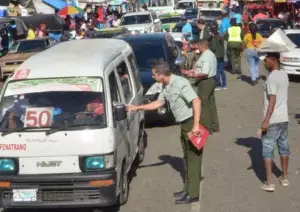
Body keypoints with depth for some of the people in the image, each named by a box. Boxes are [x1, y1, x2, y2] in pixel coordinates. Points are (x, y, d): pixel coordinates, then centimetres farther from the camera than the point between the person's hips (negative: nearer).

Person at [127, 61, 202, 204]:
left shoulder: (180, 83, -21)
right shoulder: (166, 86, 7)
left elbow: (196, 101, -28)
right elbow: (159, 103, 21)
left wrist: (196, 124, -32)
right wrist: (137, 108, 19)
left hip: (192, 123, -9)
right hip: (184, 124, 9)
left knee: (193, 158, -4)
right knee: (187, 158, 16)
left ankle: (193, 194, 2)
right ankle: (187, 190, 27)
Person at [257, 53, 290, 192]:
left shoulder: (271, 77, -17)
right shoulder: (284, 75, 8)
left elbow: (272, 100, -22)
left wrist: (266, 121, -22)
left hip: (273, 120, -8)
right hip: (284, 118, 8)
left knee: (267, 150, 0)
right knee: (284, 147, 17)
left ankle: (269, 183, 0)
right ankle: (284, 178, 28)